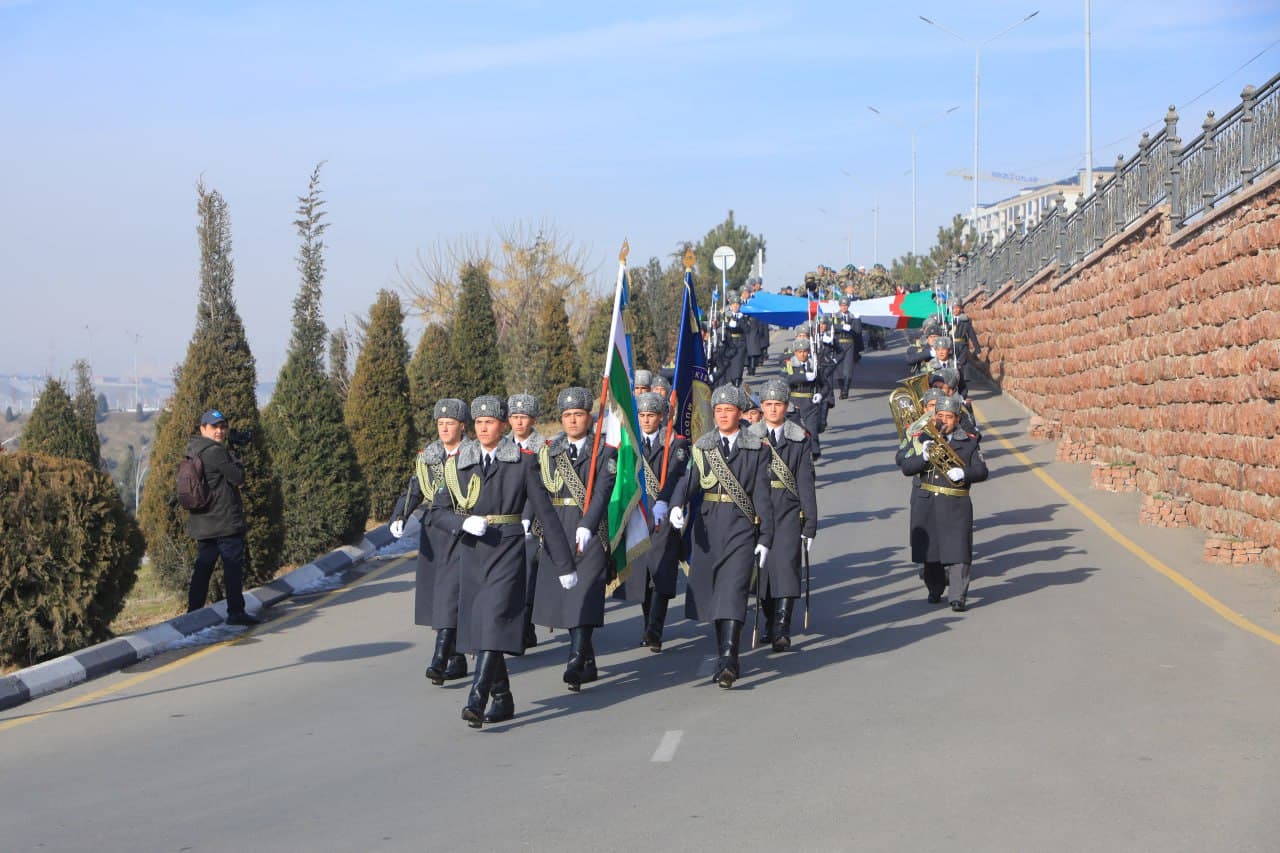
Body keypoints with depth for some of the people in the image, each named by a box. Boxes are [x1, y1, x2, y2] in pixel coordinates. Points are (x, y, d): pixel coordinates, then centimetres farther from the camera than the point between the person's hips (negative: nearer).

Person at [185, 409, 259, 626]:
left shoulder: (194, 453, 14)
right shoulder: (216, 452, -15)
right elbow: (238, 478, -16)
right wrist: (237, 461, 3)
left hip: (203, 524, 9)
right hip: (226, 522, -9)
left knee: (202, 568, 12)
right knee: (233, 567, -4)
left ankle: (193, 612, 13)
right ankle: (236, 612, -3)